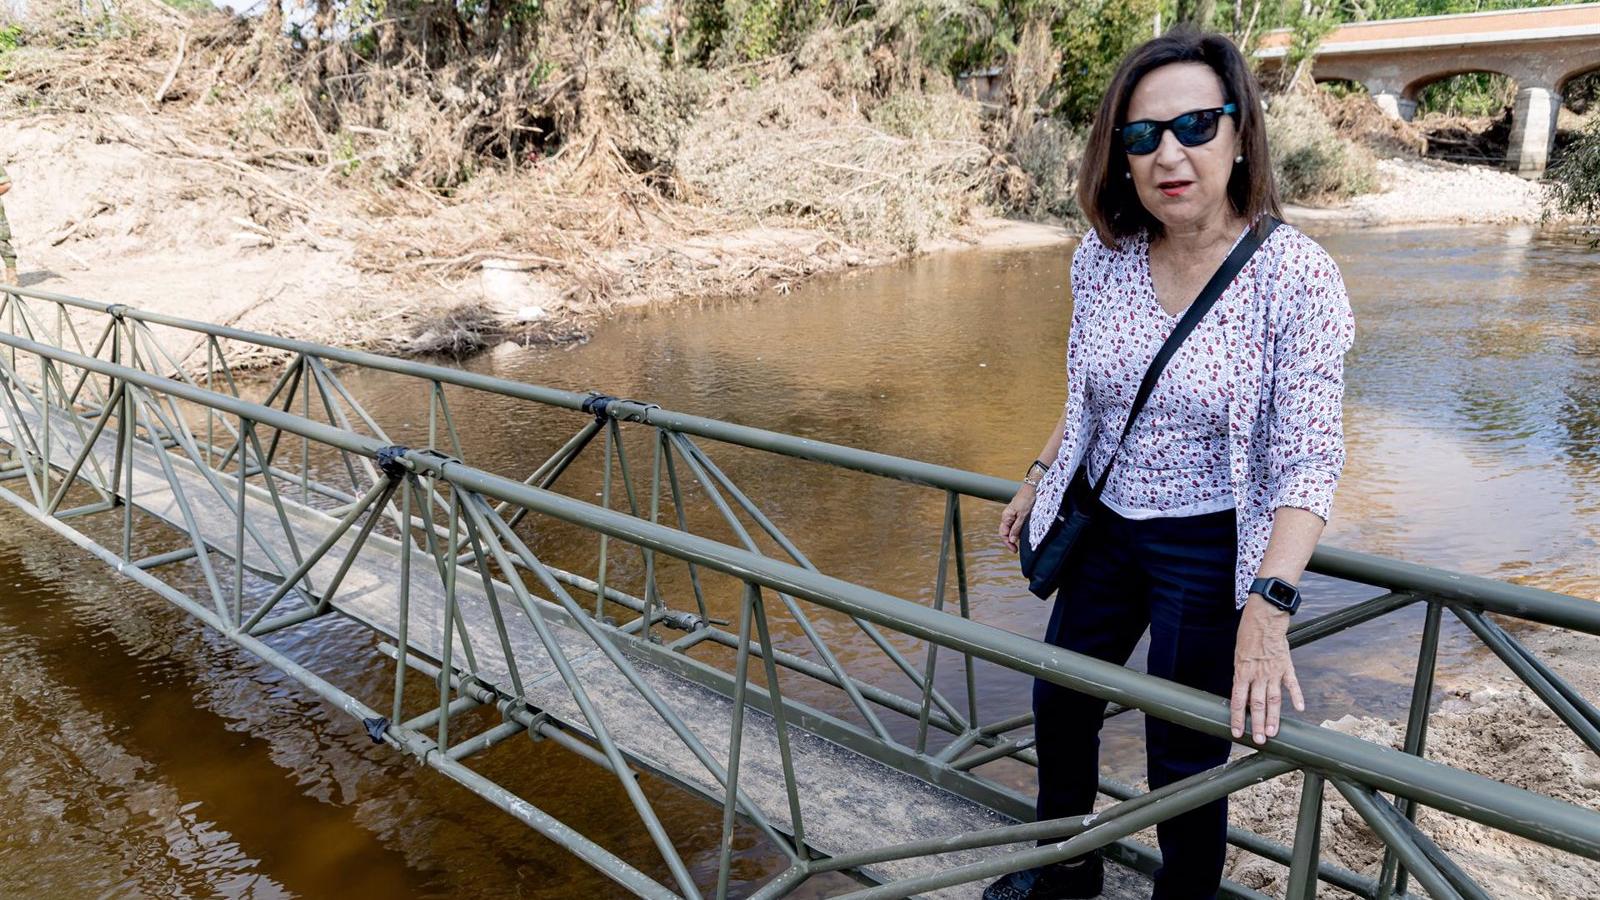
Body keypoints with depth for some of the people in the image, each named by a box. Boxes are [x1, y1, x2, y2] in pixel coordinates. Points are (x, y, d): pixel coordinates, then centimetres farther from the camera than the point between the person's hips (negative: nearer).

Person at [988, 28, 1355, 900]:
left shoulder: (1295, 275, -21)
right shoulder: (1101, 257, -7)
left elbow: (1309, 457, -23)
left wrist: (1267, 607, -32)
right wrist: (1041, 476, 17)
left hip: (1210, 551, -5)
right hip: (1102, 527, 6)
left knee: (1186, 755, 7)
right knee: (1058, 701, 22)